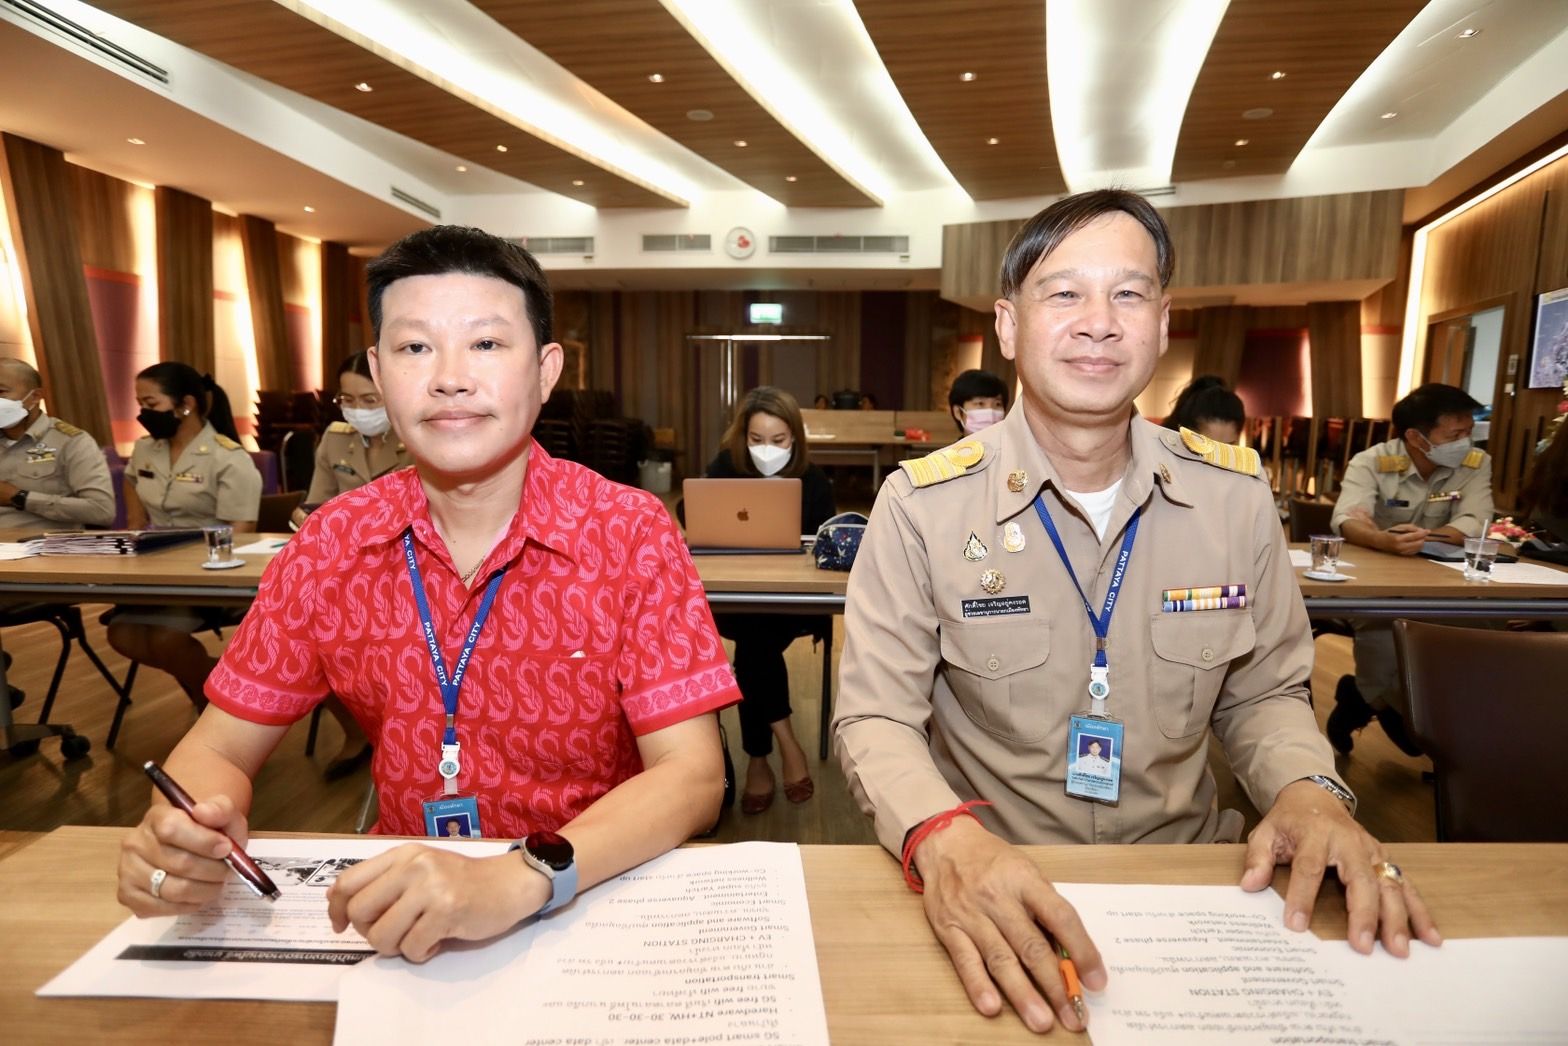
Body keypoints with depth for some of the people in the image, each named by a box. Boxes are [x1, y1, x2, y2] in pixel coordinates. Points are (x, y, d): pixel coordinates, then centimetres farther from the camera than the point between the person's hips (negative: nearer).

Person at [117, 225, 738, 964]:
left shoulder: (629, 533, -14)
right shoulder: (332, 542, -4)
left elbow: (693, 776, -18)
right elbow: (220, 749, 3)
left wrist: (523, 878, -33)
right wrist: (180, 833, -20)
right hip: (398, 902, 3)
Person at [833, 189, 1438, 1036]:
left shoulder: (1235, 495, 0)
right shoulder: (922, 505, -12)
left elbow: (1262, 693, 10)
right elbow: (876, 718, -11)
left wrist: (1309, 790, -10)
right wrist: (943, 837, -30)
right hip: (994, 897, -2)